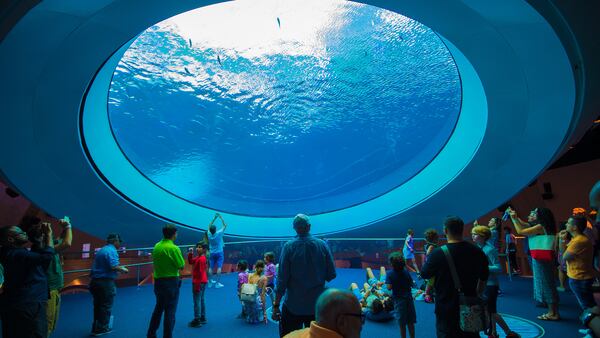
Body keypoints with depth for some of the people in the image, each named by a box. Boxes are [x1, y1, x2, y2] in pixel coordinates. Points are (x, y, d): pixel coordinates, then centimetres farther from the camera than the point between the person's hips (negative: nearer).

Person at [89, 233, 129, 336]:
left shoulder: (101, 250, 15)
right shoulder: (112, 250, -13)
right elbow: (114, 266, -23)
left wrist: (119, 267, 20)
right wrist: (123, 269, -5)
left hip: (95, 281, 9)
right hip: (106, 282, -8)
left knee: (97, 305, 16)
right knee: (106, 306, 3)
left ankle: (95, 328, 24)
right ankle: (102, 328, 9)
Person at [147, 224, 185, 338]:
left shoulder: (156, 246, 1)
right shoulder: (174, 248, -19)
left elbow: (155, 262, 10)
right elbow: (181, 266, -14)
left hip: (158, 281, 7)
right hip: (171, 282, -7)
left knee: (158, 308, 23)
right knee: (170, 311, 4)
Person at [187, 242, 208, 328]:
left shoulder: (201, 259, -21)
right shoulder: (198, 258, 8)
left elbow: (200, 273, -22)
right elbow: (190, 262, 18)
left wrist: (197, 285, -21)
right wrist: (190, 253, 4)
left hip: (199, 283, -10)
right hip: (202, 282, 10)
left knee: (197, 301, -3)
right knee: (201, 300, 17)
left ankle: (197, 321, 2)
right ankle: (203, 318, 26)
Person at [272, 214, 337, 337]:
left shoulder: (289, 247, -11)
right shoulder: (322, 245, -6)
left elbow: (282, 279, -12)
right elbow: (331, 275, -2)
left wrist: (276, 306, -6)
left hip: (293, 305, -2)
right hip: (317, 305, 2)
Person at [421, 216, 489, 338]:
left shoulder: (437, 253, -20)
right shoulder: (477, 252, -5)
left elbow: (424, 274, -4)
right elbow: (483, 279, 9)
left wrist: (428, 257, 12)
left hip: (446, 308, -4)